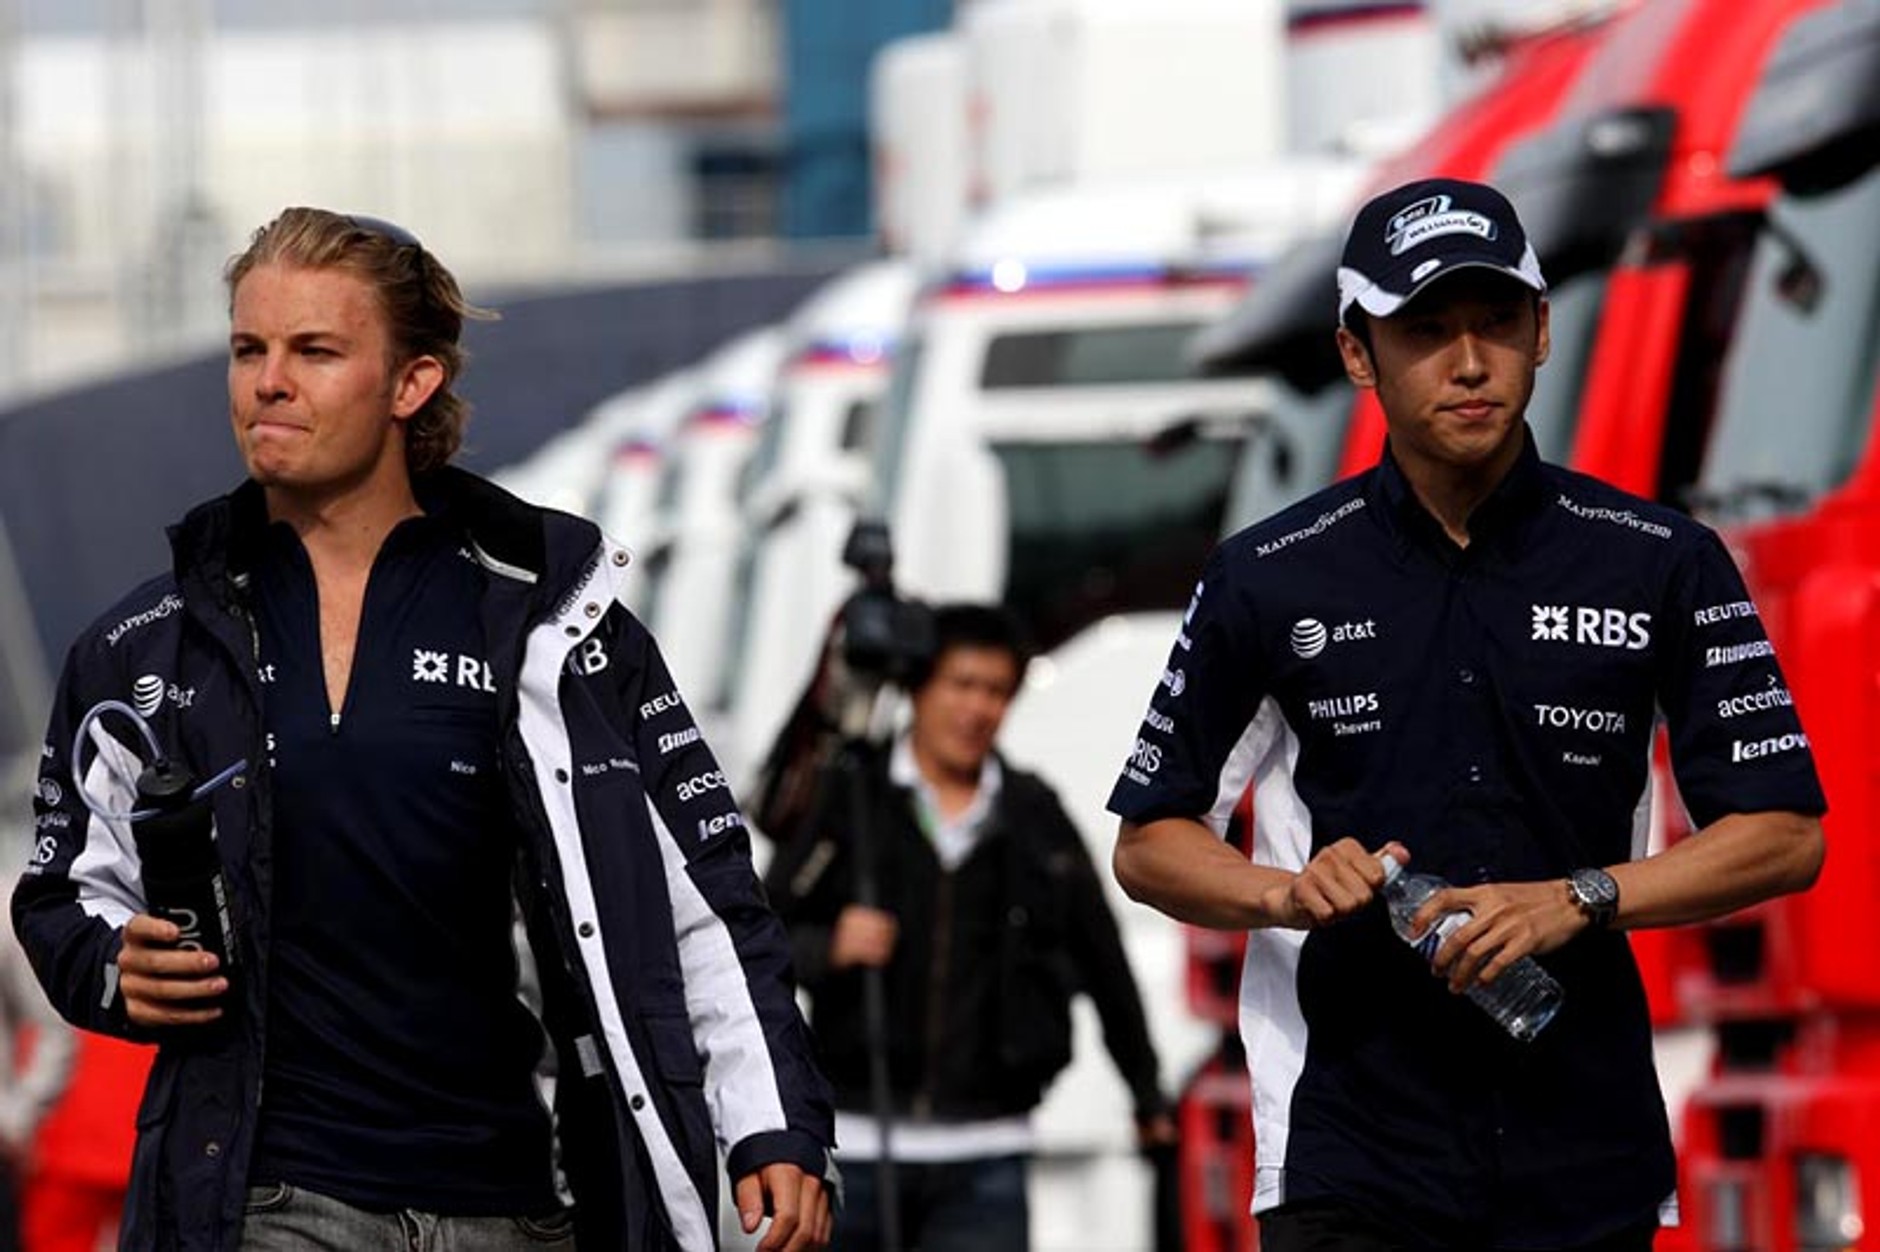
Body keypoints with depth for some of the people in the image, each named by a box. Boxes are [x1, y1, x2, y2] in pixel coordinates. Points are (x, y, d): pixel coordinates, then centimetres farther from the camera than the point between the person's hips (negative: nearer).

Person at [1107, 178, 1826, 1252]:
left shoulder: (1664, 564, 4)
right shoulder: (1270, 580, 4)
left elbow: (1786, 834, 3)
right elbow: (1150, 842, 10)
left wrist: (1579, 900, -12)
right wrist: (1289, 892, -10)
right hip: (1348, 1158, -1)